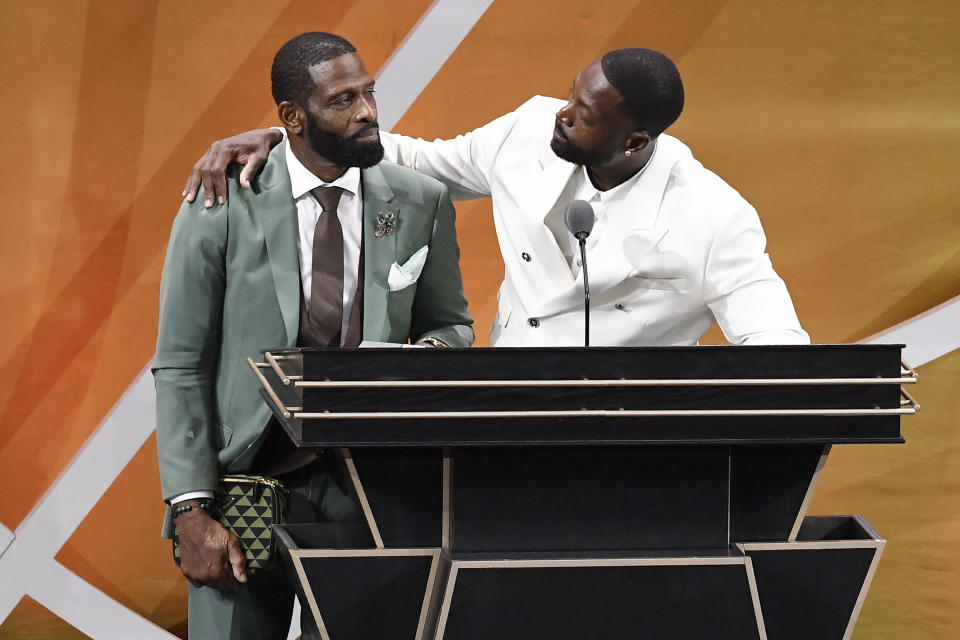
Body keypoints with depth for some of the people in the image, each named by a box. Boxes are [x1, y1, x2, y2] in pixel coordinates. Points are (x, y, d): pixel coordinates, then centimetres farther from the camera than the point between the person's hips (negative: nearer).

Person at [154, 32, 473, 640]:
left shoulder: (422, 202, 2)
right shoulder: (222, 206, -6)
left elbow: (451, 323, 16)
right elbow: (181, 366, -4)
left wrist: (431, 353, -10)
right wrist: (192, 510, -11)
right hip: (250, 477, -2)